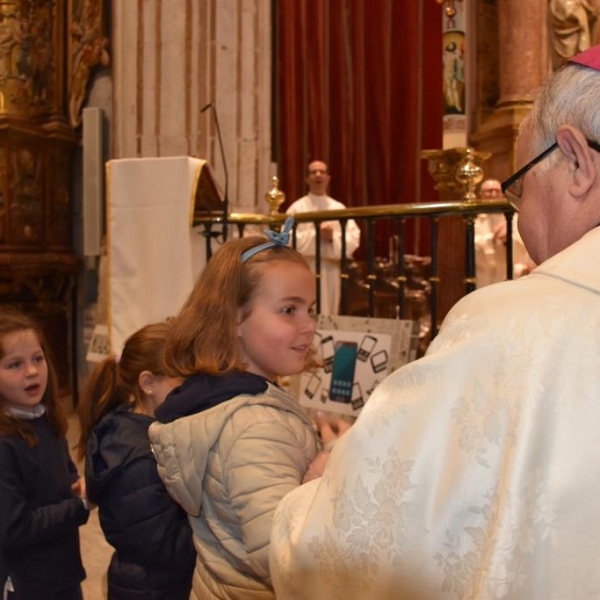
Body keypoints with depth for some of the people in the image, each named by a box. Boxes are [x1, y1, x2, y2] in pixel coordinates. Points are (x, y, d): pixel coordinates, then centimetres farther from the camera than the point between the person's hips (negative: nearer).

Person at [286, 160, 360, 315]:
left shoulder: (339, 208, 11)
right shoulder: (297, 208, 3)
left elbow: (354, 238, 3)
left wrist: (333, 237, -15)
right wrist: (315, 235, -16)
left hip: (331, 269, 3)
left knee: (328, 313, 6)